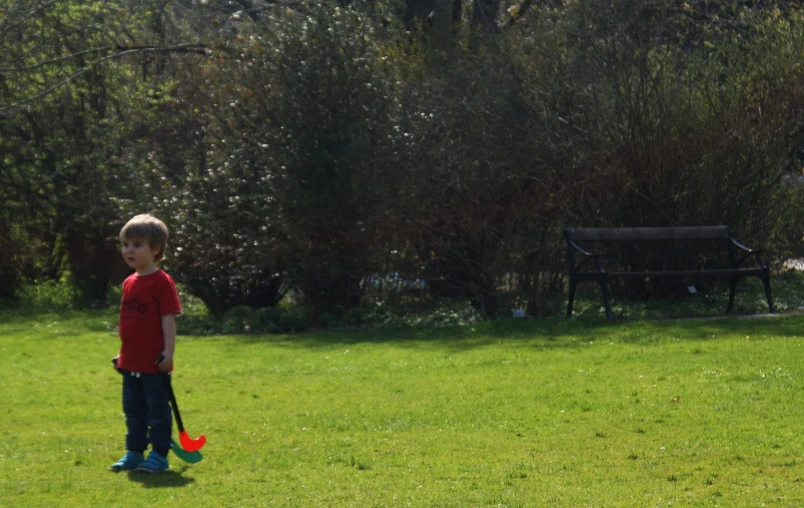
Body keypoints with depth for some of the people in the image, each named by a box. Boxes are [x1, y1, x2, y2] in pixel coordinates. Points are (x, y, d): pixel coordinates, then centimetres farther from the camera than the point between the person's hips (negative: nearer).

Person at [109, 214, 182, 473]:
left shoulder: (161, 282, -12)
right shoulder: (129, 283, 12)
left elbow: (169, 318, -15)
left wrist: (168, 351, -19)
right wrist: (122, 354, 18)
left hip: (154, 363, -8)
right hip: (131, 362, 8)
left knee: (158, 409, 0)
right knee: (133, 410, 15)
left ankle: (159, 455, 6)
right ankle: (134, 453, 23)